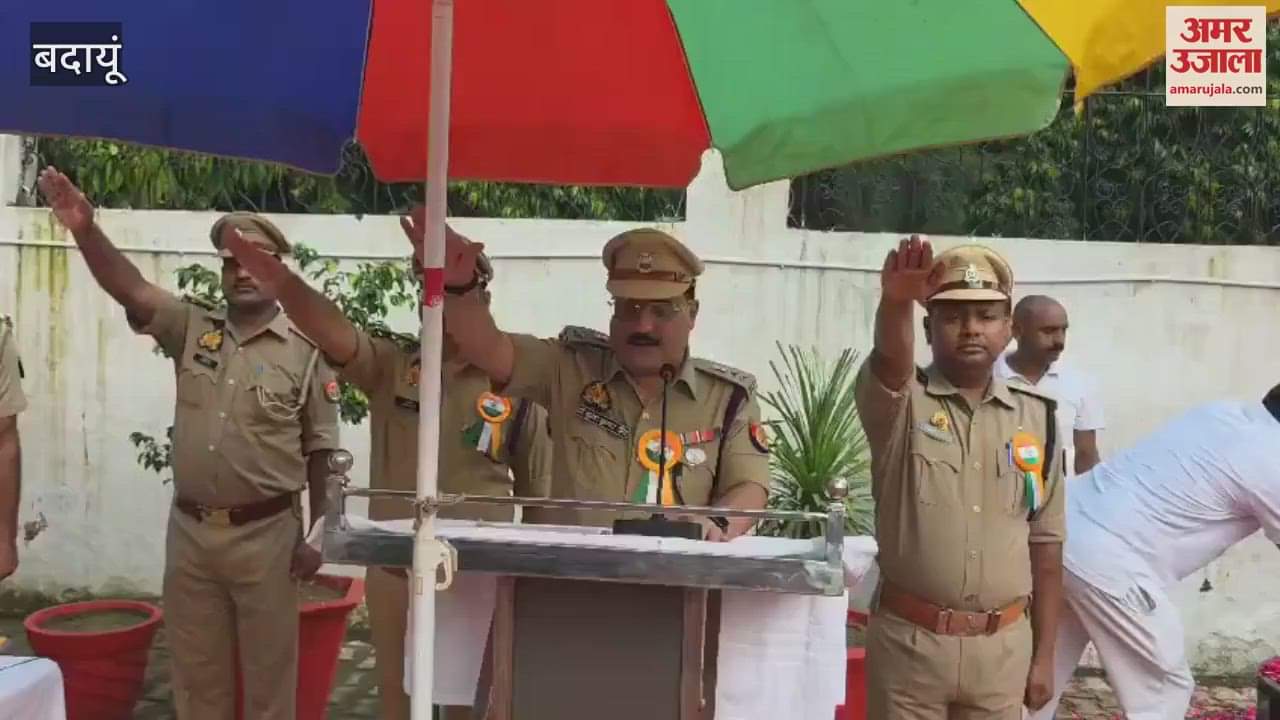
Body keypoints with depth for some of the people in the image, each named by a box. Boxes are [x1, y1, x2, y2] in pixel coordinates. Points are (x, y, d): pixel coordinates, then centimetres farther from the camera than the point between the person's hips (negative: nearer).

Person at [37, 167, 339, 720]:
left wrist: (316, 534, -6)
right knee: (196, 672, 15)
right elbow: (129, 289, -9)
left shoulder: (307, 348, -4)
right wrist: (85, 227, -26)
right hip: (190, 531, 4)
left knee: (268, 670, 8)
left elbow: (320, 451, -3)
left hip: (266, 533, -3)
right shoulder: (192, 330, 6)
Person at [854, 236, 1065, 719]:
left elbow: (1045, 544, 7)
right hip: (908, 641, -2)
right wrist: (895, 302, -51)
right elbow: (889, 360, -30)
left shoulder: (1036, 417, 4)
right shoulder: (900, 404, -4)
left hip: (1003, 646, 3)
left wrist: (1043, 654, 7)